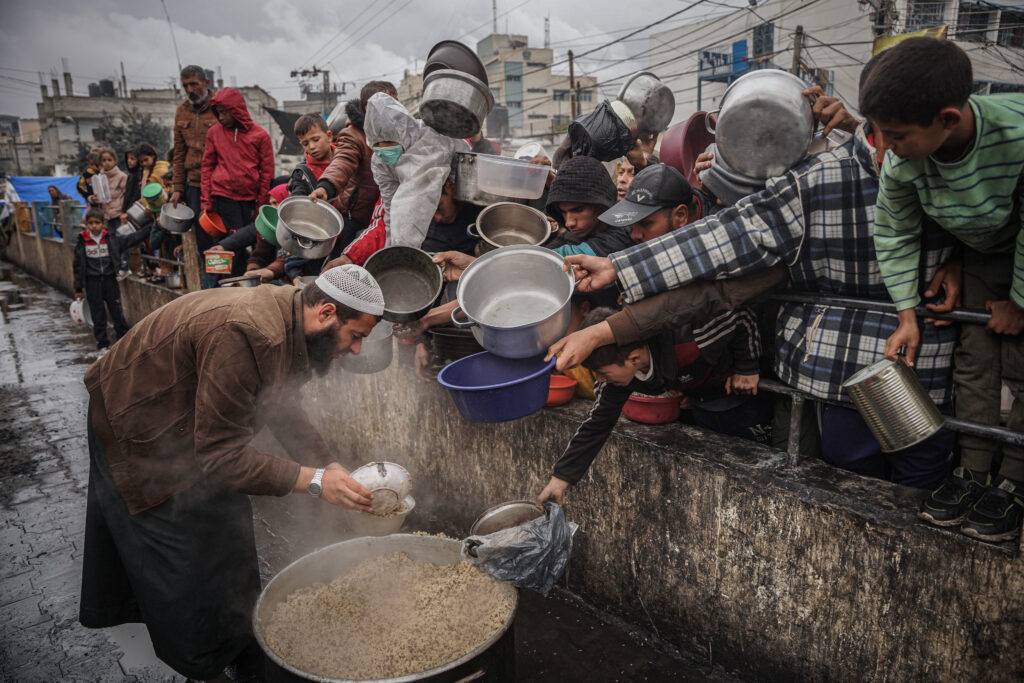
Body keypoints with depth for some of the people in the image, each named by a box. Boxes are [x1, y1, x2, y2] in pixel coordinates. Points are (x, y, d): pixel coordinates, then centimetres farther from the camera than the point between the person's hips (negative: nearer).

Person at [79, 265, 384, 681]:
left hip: (192, 422, 9)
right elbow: (219, 452, -35)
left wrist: (330, 466, -9)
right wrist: (312, 481, -35)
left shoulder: (290, 317, -11)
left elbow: (280, 407, 1)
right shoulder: (244, 335, -40)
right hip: (137, 431, -9)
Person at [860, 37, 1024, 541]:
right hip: (981, 253, 4)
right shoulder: (901, 163, -28)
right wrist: (907, 314, -10)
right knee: (974, 360, 4)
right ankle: (973, 472, 16)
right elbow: (894, 235, -10)